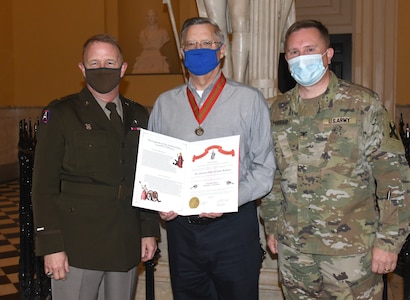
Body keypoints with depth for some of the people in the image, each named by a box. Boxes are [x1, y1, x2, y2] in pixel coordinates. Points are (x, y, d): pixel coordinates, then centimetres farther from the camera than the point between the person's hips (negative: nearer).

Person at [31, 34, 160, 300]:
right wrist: (51, 246, -10)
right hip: (76, 246, -3)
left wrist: (149, 231, 9)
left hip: (126, 245, 4)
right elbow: (44, 185, -6)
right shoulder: (60, 114, -3)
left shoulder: (138, 116, 10)